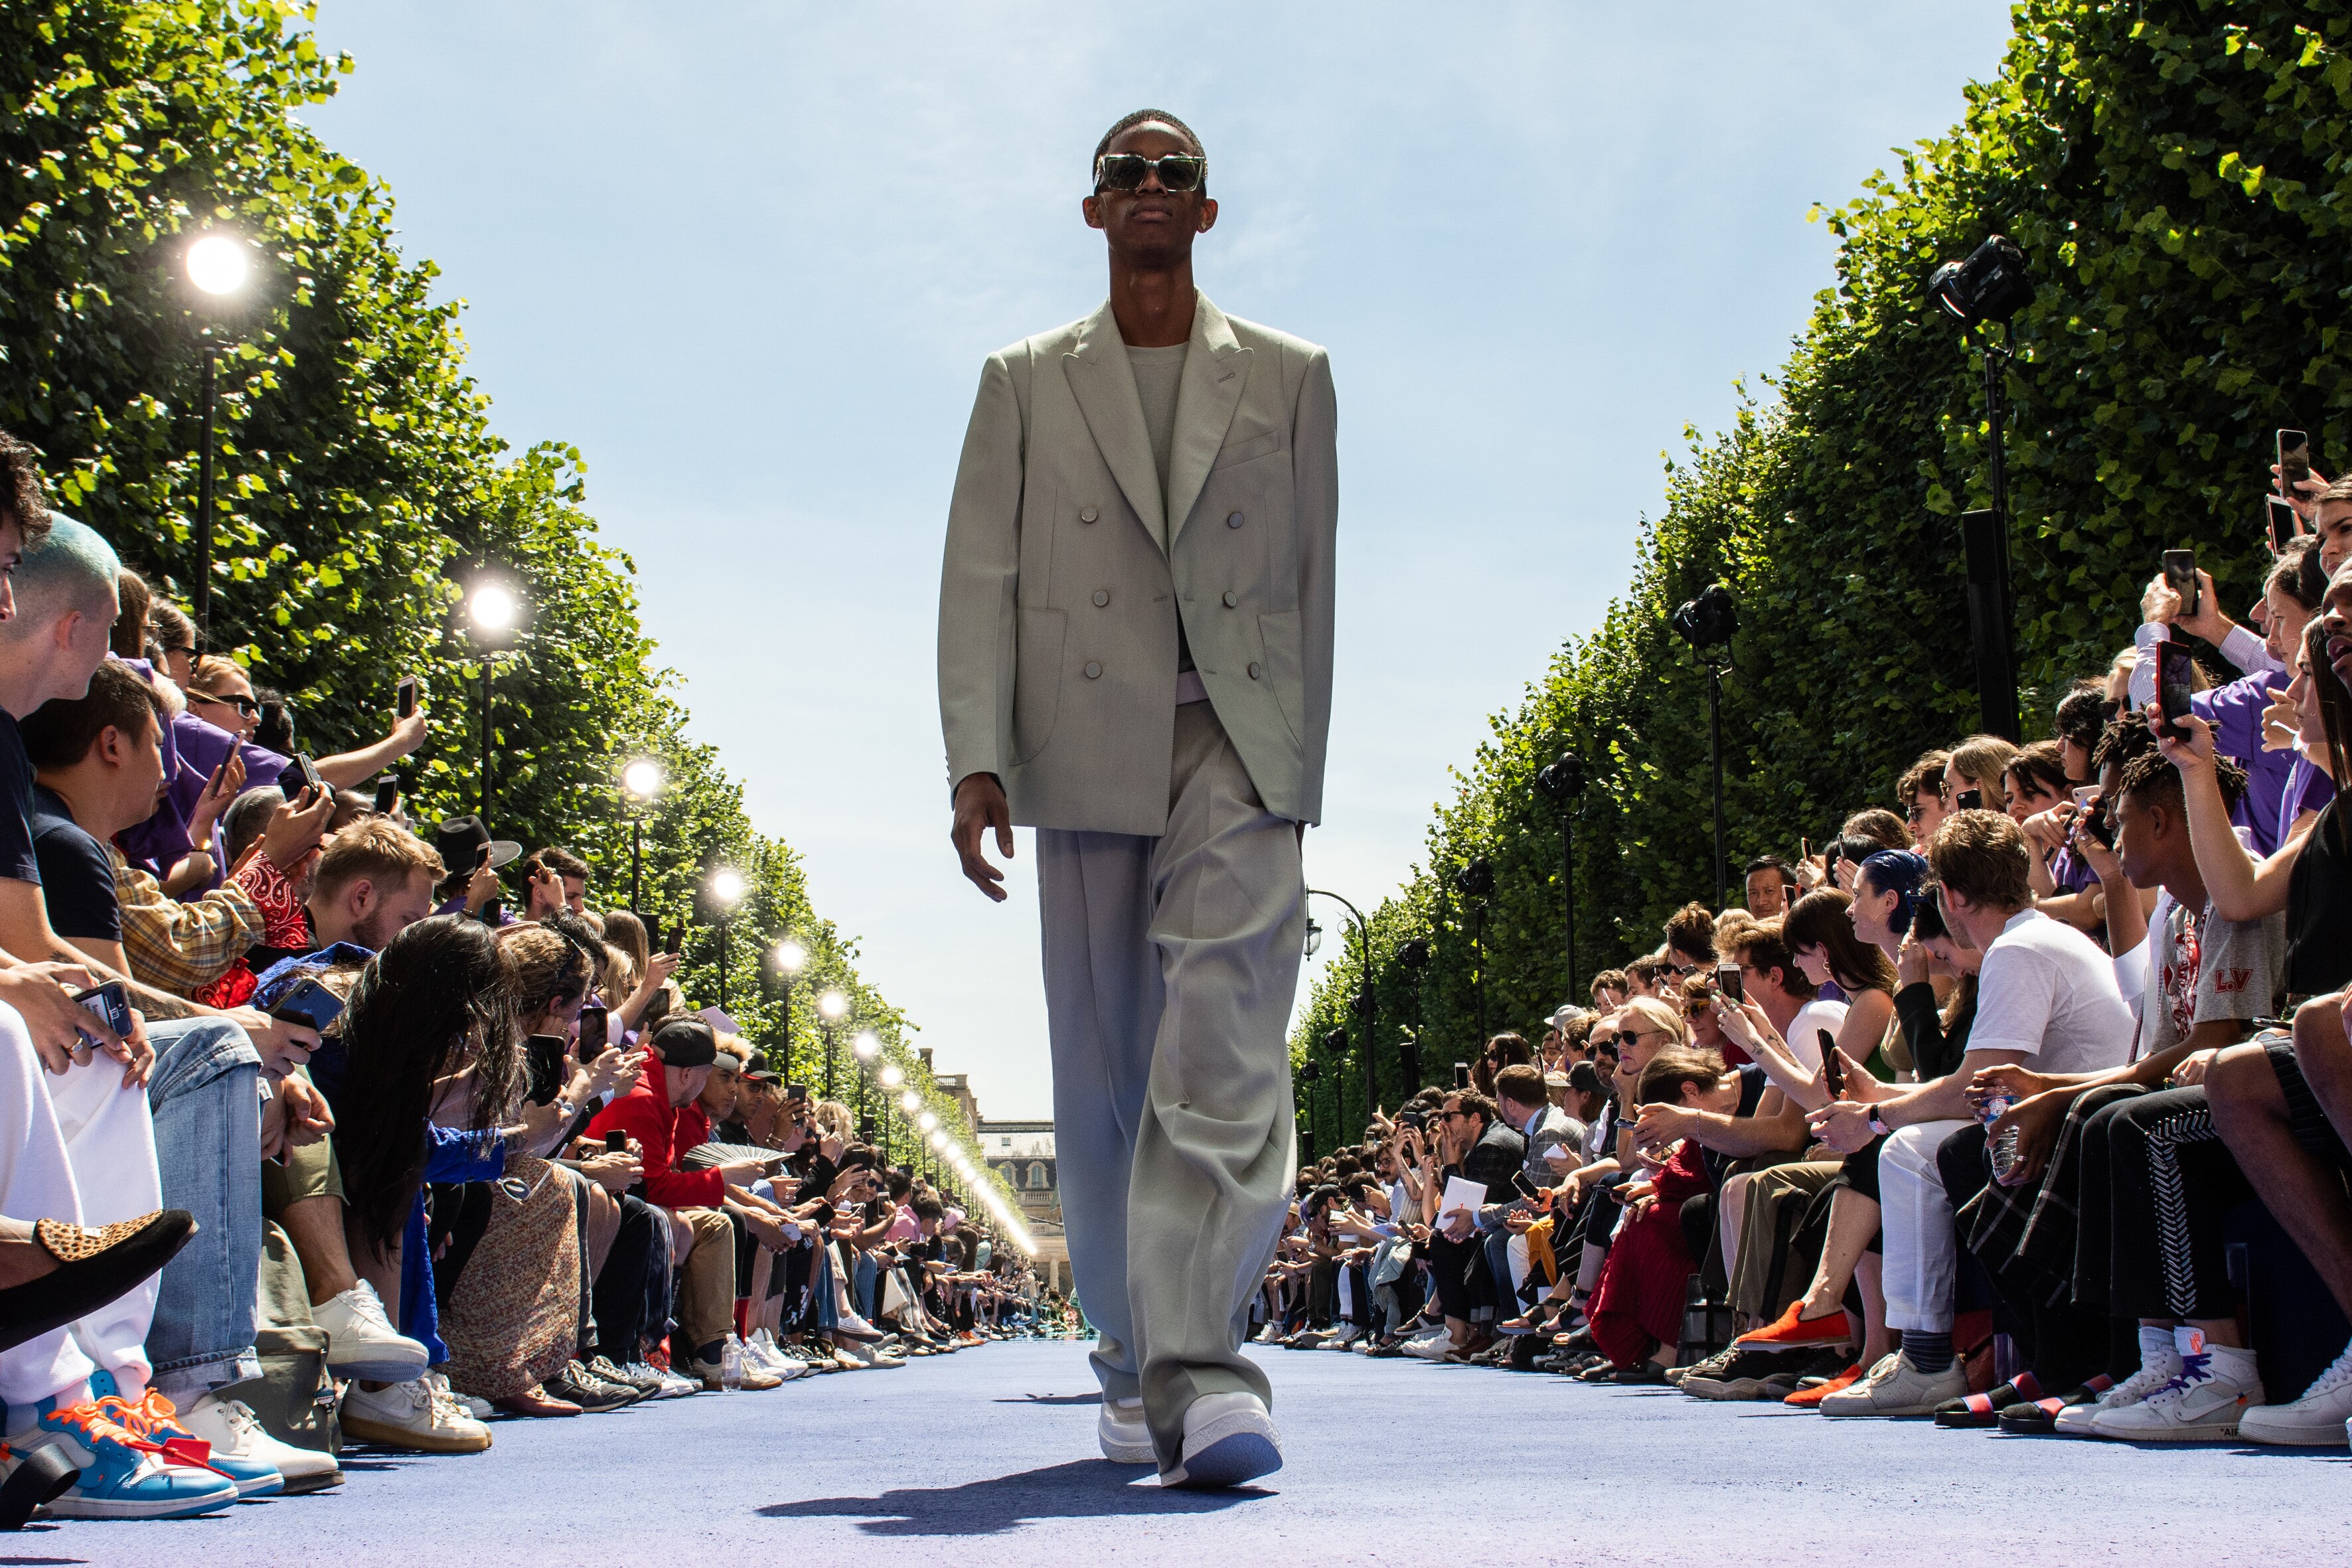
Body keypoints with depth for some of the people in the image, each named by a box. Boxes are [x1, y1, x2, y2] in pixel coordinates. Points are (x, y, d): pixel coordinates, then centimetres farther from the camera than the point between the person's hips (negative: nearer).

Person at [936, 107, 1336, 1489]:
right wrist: (977, 758, -6)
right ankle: (1132, 1369, 17)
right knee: (1105, 1075, 5)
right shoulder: (1026, 384, 16)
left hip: (1238, 746, -1)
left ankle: (1200, 1371, -24)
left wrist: (1301, 761, 8)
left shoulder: (1289, 378, 16)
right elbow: (980, 576, 6)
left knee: (1223, 1048, -18)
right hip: (1087, 750, 1)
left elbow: (1315, 580, 14)